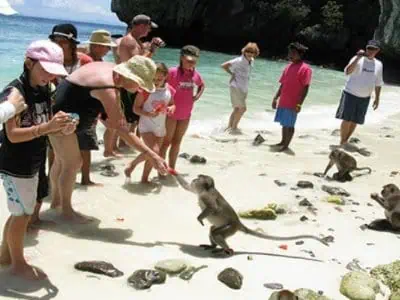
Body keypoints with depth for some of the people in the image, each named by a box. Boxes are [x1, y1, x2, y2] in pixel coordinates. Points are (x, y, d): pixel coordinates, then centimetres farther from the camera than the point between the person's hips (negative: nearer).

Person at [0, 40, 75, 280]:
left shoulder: (44, 91, 5)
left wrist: (62, 129, -9)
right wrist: (47, 127, -37)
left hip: (32, 164, 8)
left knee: (21, 212, 18)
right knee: (22, 214, 4)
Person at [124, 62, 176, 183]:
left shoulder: (169, 90, -2)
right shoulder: (146, 89, -15)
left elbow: (172, 104, 14)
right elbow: (136, 108, -10)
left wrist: (171, 108, -10)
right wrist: (148, 114, -27)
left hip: (160, 127, 6)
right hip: (146, 126, -5)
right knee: (154, 151, -20)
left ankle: (144, 178, 26)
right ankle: (132, 165, 2)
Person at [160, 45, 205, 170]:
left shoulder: (195, 74, 2)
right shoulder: (173, 72, -16)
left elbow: (202, 85, 22)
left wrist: (197, 96, 5)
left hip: (186, 115, 6)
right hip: (171, 113, -6)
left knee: (176, 142, 15)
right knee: (166, 142, 2)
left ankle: (171, 168, 26)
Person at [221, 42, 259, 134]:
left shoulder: (251, 61, 7)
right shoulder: (239, 61, -15)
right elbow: (224, 65, -17)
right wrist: (232, 73, -9)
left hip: (244, 88, 8)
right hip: (236, 87, -8)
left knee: (237, 109, 11)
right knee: (242, 108, -11)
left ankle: (229, 127, 19)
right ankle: (234, 127, -2)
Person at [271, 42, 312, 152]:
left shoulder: (305, 68, -11)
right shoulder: (288, 66, 12)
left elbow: (305, 88, -14)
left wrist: (299, 104, -19)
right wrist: (276, 98, 14)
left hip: (292, 104, -7)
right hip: (283, 102, 7)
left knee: (289, 125, 0)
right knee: (284, 123, 15)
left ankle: (286, 145, 9)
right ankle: (283, 142, 27)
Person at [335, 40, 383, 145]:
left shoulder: (378, 64, 5)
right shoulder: (358, 59, -10)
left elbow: (378, 84, 13)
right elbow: (347, 71, -27)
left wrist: (377, 99, 11)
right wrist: (358, 57, -31)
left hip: (365, 97, 5)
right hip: (350, 94, -5)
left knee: (355, 121, 9)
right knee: (347, 120, -6)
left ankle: (345, 141, 23)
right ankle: (342, 143, 5)